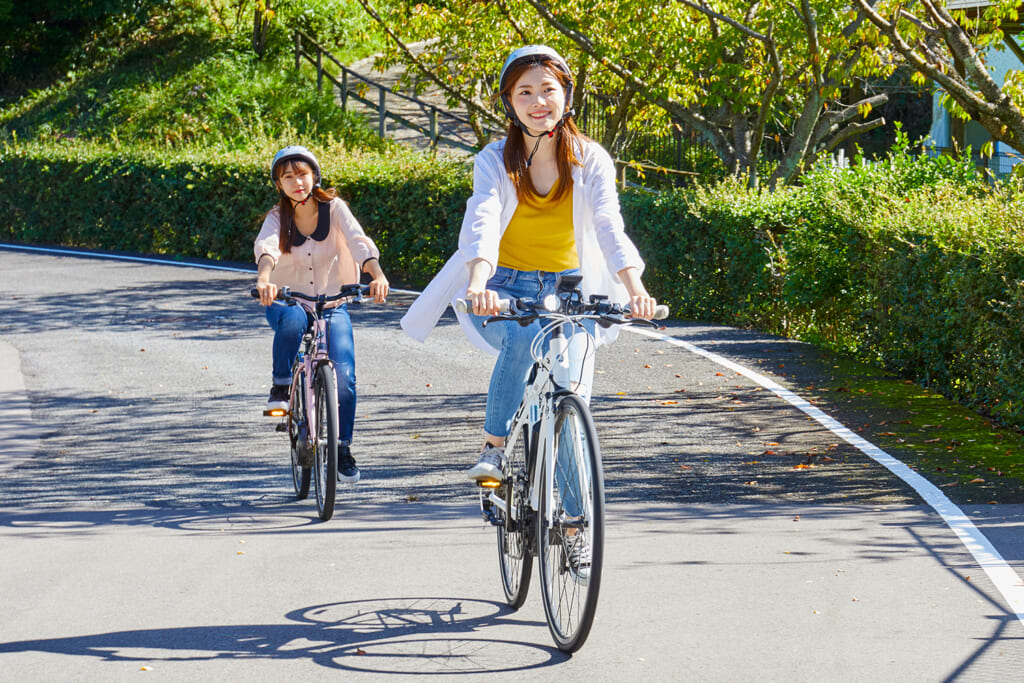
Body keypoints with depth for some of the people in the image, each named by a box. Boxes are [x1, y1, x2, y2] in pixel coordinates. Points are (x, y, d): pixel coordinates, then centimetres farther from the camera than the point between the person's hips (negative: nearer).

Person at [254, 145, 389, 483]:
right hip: (286, 302, -1)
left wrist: (377, 275, -46)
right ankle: (281, 386, -14)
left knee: (344, 377, -16)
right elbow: (266, 246, -31)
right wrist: (264, 280, -54)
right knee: (293, 320, -38)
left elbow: (358, 240, -25)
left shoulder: (333, 208, -9)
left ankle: (343, 446, 4)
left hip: (332, 304, 1)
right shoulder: (277, 217, -10)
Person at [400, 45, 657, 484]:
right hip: (505, 289, -2)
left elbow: (610, 229, -19)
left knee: (572, 390, -16)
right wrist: (478, 284, -47)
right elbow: (482, 226, -26)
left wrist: (634, 287, -38)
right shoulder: (494, 161, -9)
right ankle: (494, 447, -20)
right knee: (523, 336, -35)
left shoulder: (590, 160, -5)